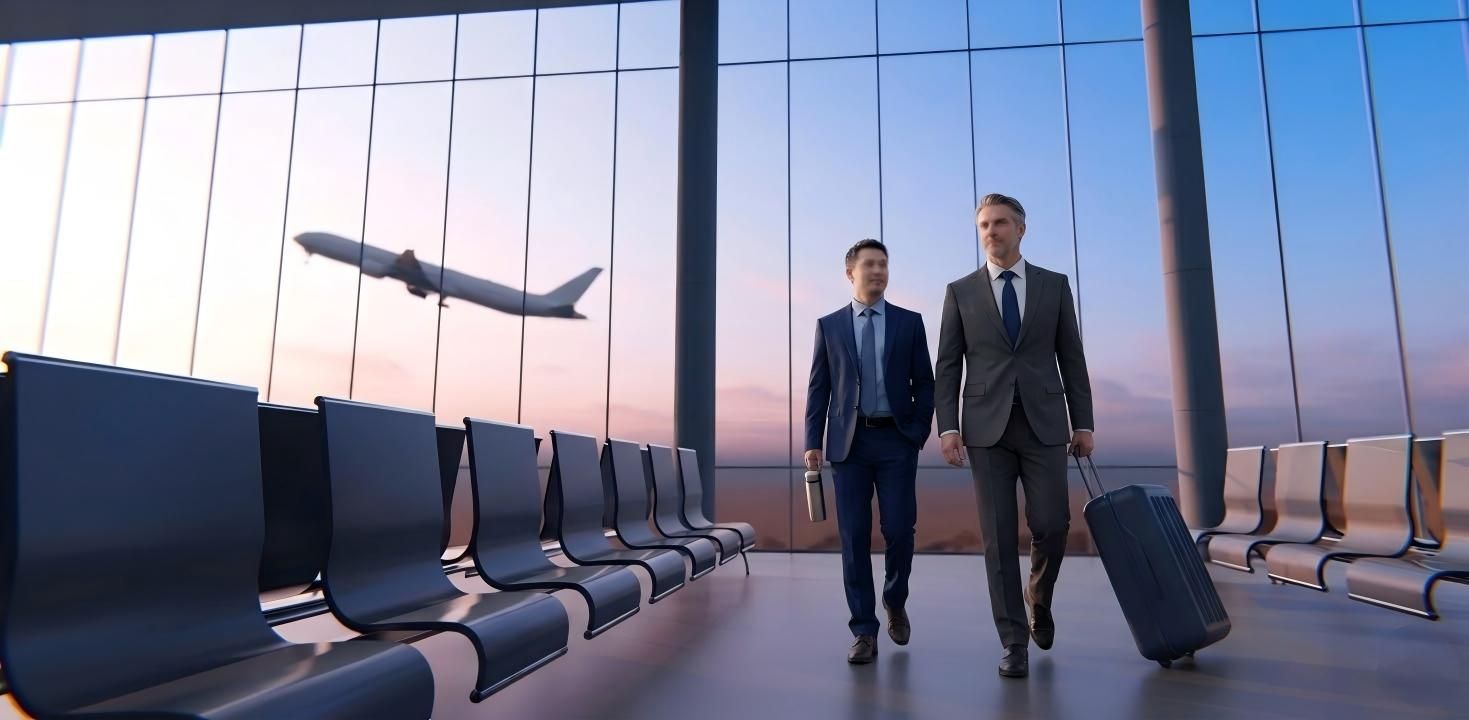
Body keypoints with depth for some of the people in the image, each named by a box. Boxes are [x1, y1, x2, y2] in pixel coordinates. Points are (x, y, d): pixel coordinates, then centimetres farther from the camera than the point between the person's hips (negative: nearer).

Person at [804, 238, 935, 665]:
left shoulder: (909, 322, 9)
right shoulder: (829, 325, 9)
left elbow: (924, 383, 8)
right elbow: (818, 389, 6)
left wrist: (920, 432, -3)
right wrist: (813, 443, -1)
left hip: (896, 441, 0)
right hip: (849, 442, 0)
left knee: (899, 530, -3)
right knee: (854, 538, 0)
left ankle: (895, 603, 27)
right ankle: (864, 632, 11)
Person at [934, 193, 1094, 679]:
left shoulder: (1055, 285, 10)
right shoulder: (960, 291, 7)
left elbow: (1071, 359, 10)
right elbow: (948, 367, 3)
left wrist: (1084, 424, 4)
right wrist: (948, 427, -8)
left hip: (1043, 424, 1)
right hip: (987, 427, -1)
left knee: (1051, 526, -6)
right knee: (999, 537, -4)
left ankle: (1039, 597, 27)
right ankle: (1015, 643, 6)